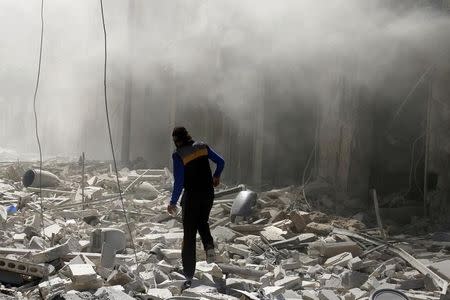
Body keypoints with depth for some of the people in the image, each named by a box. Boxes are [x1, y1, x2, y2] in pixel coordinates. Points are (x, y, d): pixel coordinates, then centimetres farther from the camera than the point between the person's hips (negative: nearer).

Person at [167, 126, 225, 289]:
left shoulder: (178, 155, -14)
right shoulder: (202, 147, 0)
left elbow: (179, 182, -17)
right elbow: (221, 162, 5)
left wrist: (173, 202, -6)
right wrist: (216, 177, 23)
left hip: (191, 196, -4)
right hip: (208, 193, 4)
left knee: (189, 234, 5)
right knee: (202, 222, 30)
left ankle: (189, 276, 6)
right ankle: (209, 247, 1)